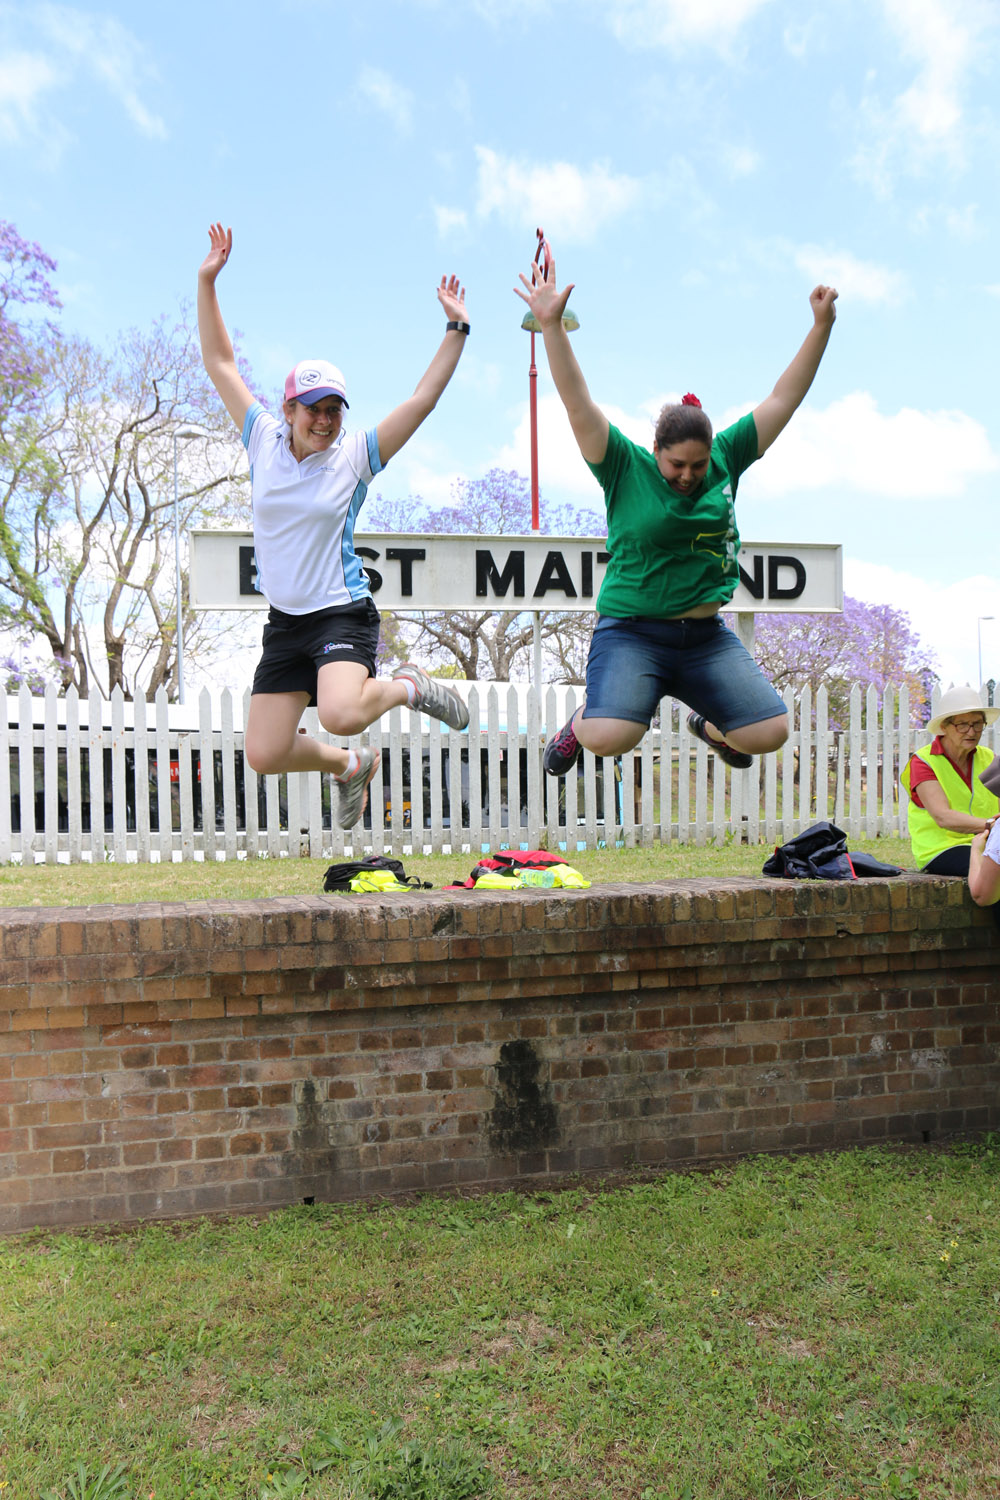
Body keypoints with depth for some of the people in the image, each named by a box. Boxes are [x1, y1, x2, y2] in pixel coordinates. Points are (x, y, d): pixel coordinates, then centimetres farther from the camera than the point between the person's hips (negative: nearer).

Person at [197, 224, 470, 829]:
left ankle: (408, 686, 2)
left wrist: (456, 331, -11)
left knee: (342, 715, -32)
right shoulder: (264, 441, 3)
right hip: (285, 620, 4)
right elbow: (221, 364, 7)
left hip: (344, 611, -4)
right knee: (264, 754, 1)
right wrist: (208, 283, 2)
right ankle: (353, 765, 31)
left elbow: (422, 400, -8)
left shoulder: (356, 455, -4)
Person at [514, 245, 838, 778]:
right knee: (609, 737, -27)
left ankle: (710, 725, 31)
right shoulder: (626, 468, -5)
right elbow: (578, 404, -14)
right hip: (632, 632, -4)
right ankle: (581, 721, 11)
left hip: (707, 638, 5)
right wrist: (551, 325, -24)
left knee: (770, 732, -5)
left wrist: (821, 326, 4)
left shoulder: (726, 459, 5)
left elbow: (782, 399, 8)